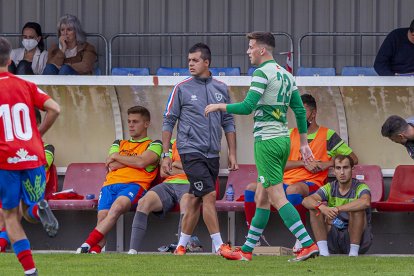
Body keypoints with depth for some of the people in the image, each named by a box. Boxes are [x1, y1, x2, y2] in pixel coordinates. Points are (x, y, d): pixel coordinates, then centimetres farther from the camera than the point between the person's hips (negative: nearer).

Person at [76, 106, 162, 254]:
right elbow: (112, 166, 14)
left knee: (117, 206, -37)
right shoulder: (119, 144, 33)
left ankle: (88, 244, -48)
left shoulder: (154, 145, 18)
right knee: (102, 216, -26)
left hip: (134, 185, -5)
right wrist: (133, 161, 8)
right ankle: (95, 249, -44)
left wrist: (117, 157, 8)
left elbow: (142, 162, -3)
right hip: (110, 184, 5)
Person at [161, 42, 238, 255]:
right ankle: (219, 246, -13)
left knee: (195, 201, 8)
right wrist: (165, 155, -3)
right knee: (209, 195, -14)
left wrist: (232, 153, 10)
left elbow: (228, 123, 15)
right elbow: (168, 122, 2)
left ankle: (181, 247, 17)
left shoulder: (221, 89, 10)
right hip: (191, 150, -4)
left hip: (212, 154, 4)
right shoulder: (182, 89, -1)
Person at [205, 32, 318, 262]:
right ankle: (247, 251, 18)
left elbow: (247, 107, -18)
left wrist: (219, 106, -5)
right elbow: (300, 111, 15)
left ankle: (308, 244, -17)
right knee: (261, 197, 13)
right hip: (284, 139, 9)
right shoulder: (286, 75, 14)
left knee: (277, 197, -9)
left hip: (266, 141, -9)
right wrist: (304, 143, 20)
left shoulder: (262, 73, -12)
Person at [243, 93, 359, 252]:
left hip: (311, 184, -5)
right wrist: (304, 163, -6)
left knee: (293, 189, -41)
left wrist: (327, 164, -6)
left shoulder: (327, 135, 8)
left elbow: (353, 159, 6)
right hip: (284, 183, 5)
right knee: (251, 188, -17)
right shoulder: (291, 134, 19)